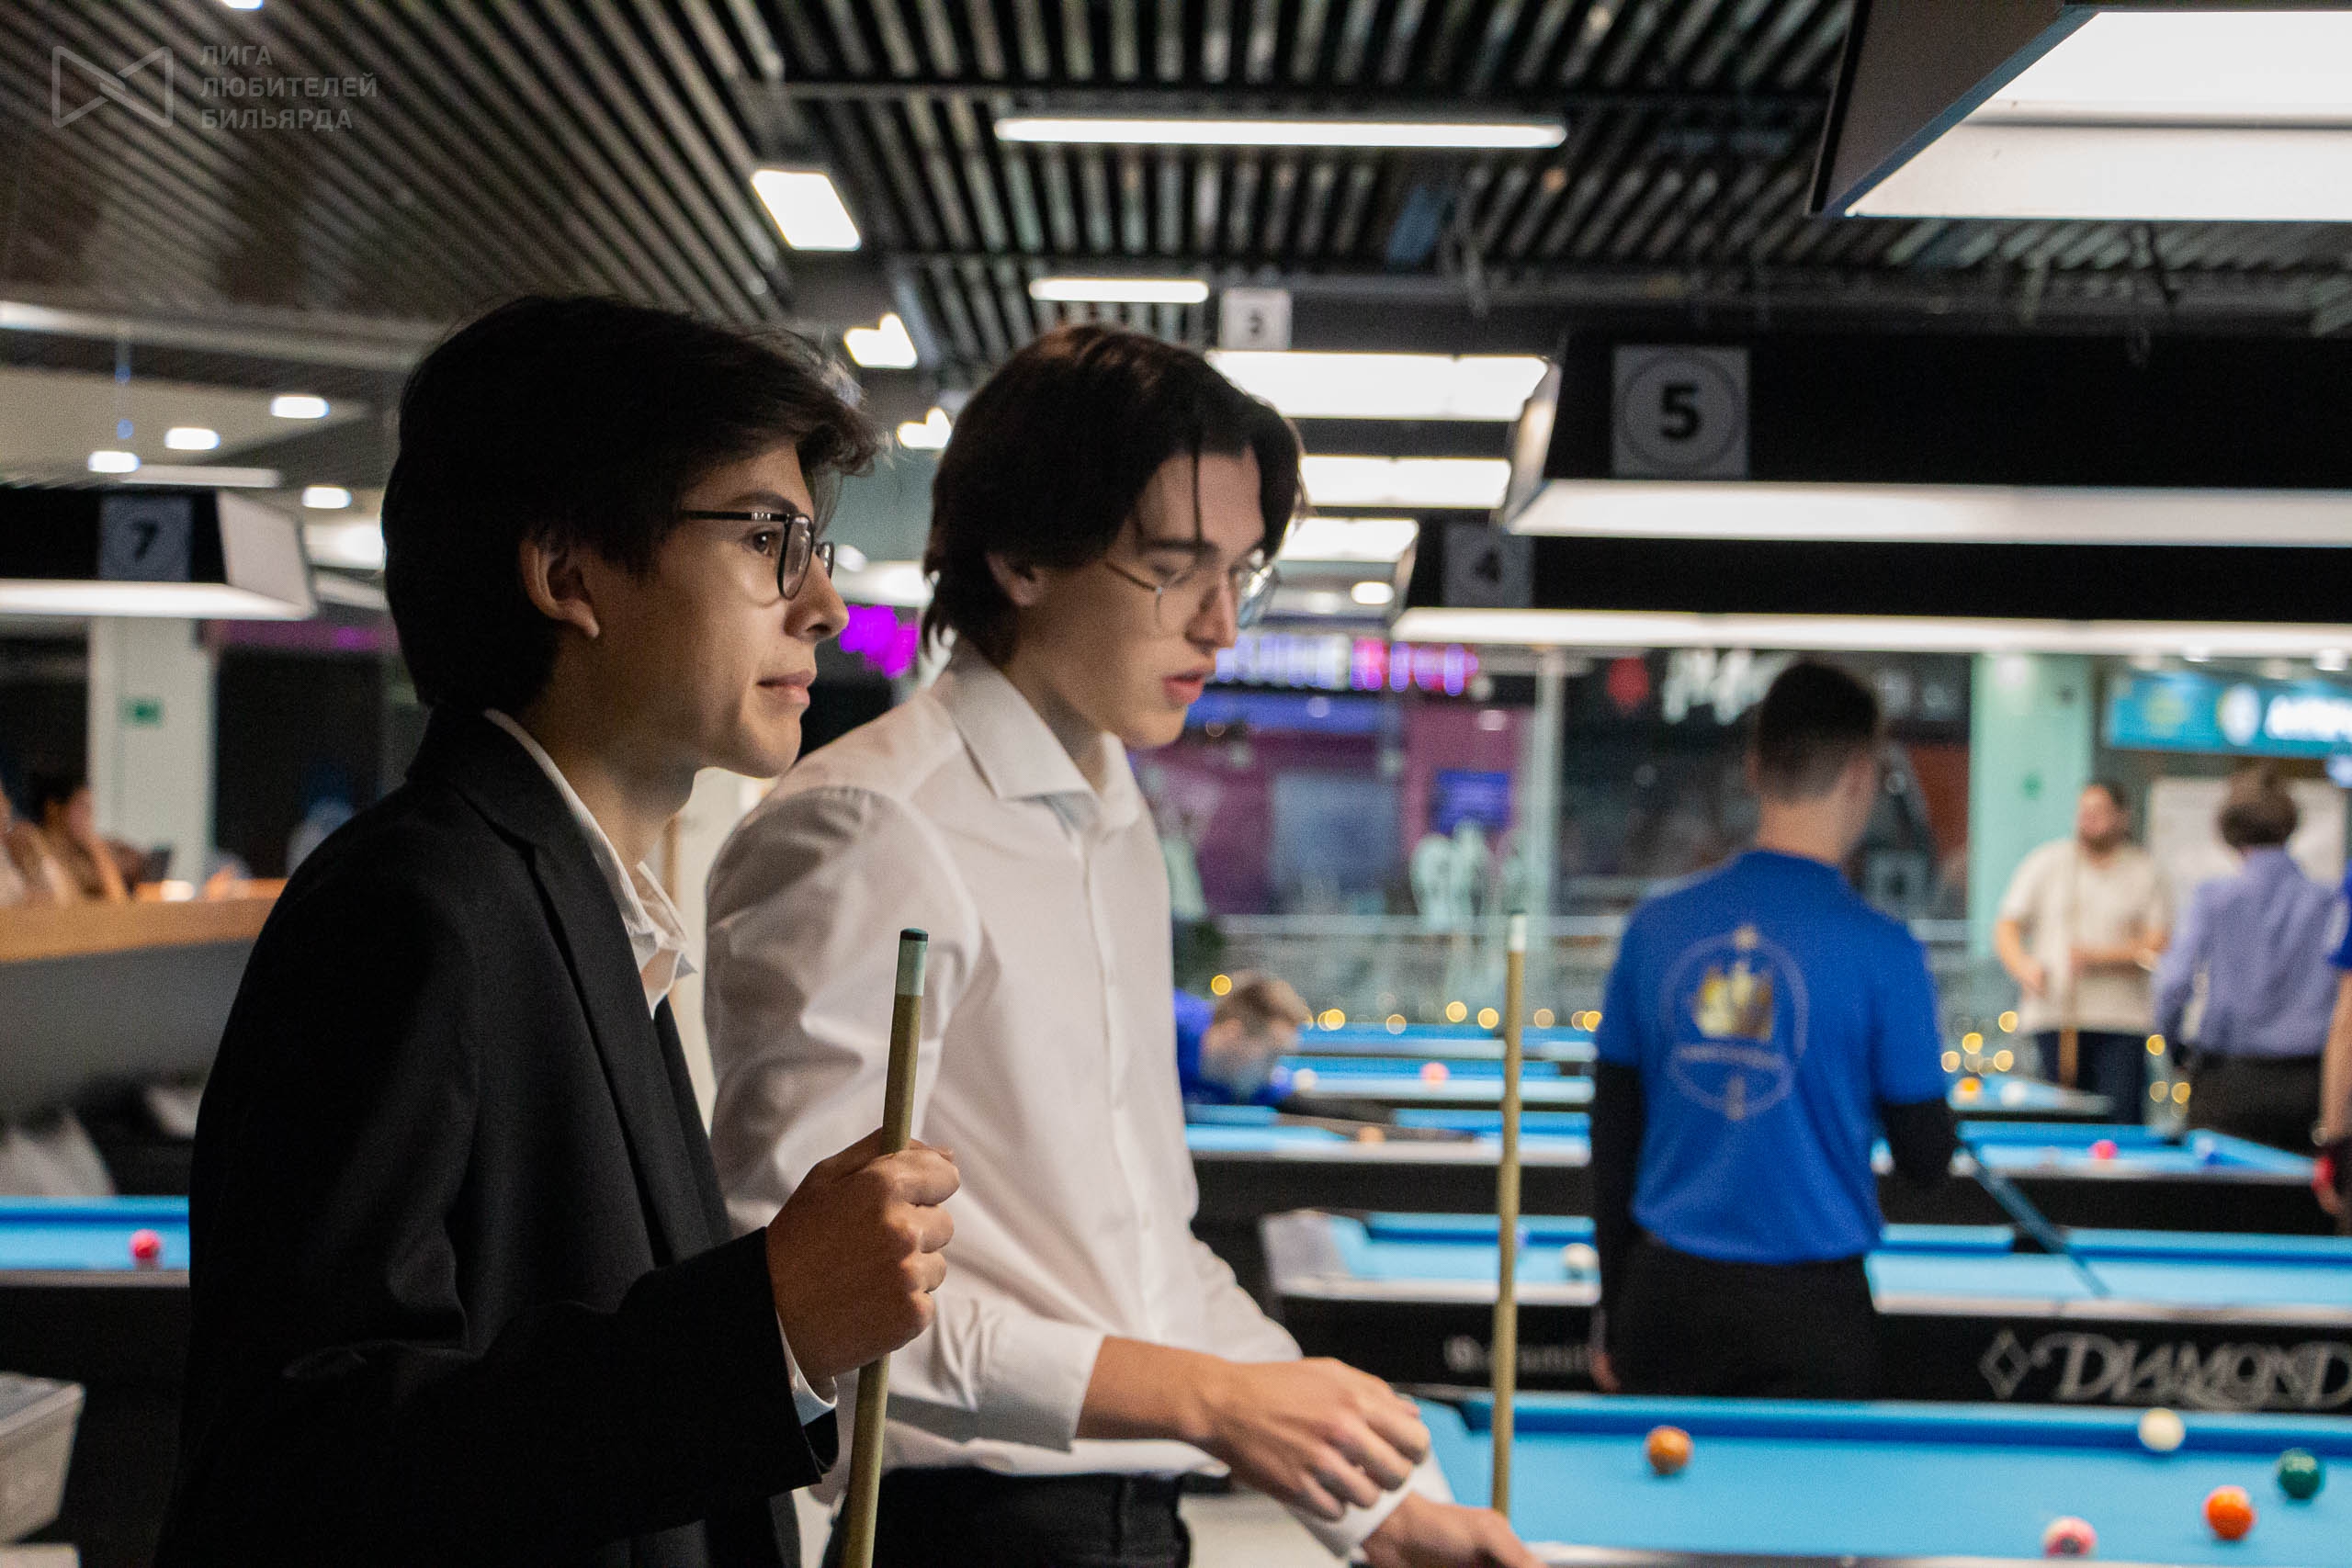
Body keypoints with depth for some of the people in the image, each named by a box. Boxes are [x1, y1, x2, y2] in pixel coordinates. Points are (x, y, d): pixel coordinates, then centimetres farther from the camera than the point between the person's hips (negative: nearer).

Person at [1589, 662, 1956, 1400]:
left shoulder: (1656, 926, 1)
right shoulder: (1880, 950, -11)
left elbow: (1612, 1138, 6)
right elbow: (1925, 1160, -5)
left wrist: (1615, 1316, 14)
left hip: (1667, 1292, 4)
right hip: (1811, 1310, -3)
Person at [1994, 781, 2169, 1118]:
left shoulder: (2145, 871, 6)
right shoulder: (2045, 863, 7)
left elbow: (2158, 947, 0)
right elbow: (2007, 926, 6)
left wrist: (2100, 956, -15)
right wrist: (2022, 965, -14)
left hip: (2121, 1023, 0)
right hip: (2052, 1015, 1)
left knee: (2122, 1122, -10)